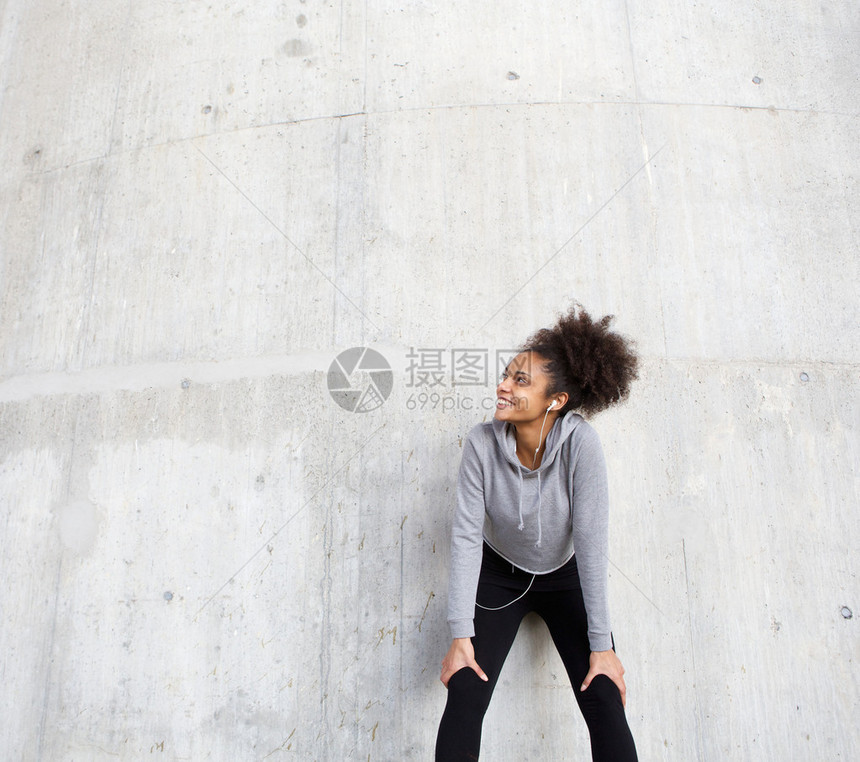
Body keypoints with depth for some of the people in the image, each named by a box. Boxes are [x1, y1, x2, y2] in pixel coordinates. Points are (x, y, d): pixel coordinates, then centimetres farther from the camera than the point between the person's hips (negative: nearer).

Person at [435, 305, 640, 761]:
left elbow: (591, 539, -26)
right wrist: (461, 635, -22)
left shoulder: (579, 442, -28)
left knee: (605, 702, -10)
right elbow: (466, 535, -21)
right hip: (500, 575, 1)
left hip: (565, 576, 0)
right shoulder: (482, 442, -24)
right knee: (464, 698, -10)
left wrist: (601, 645, -22)